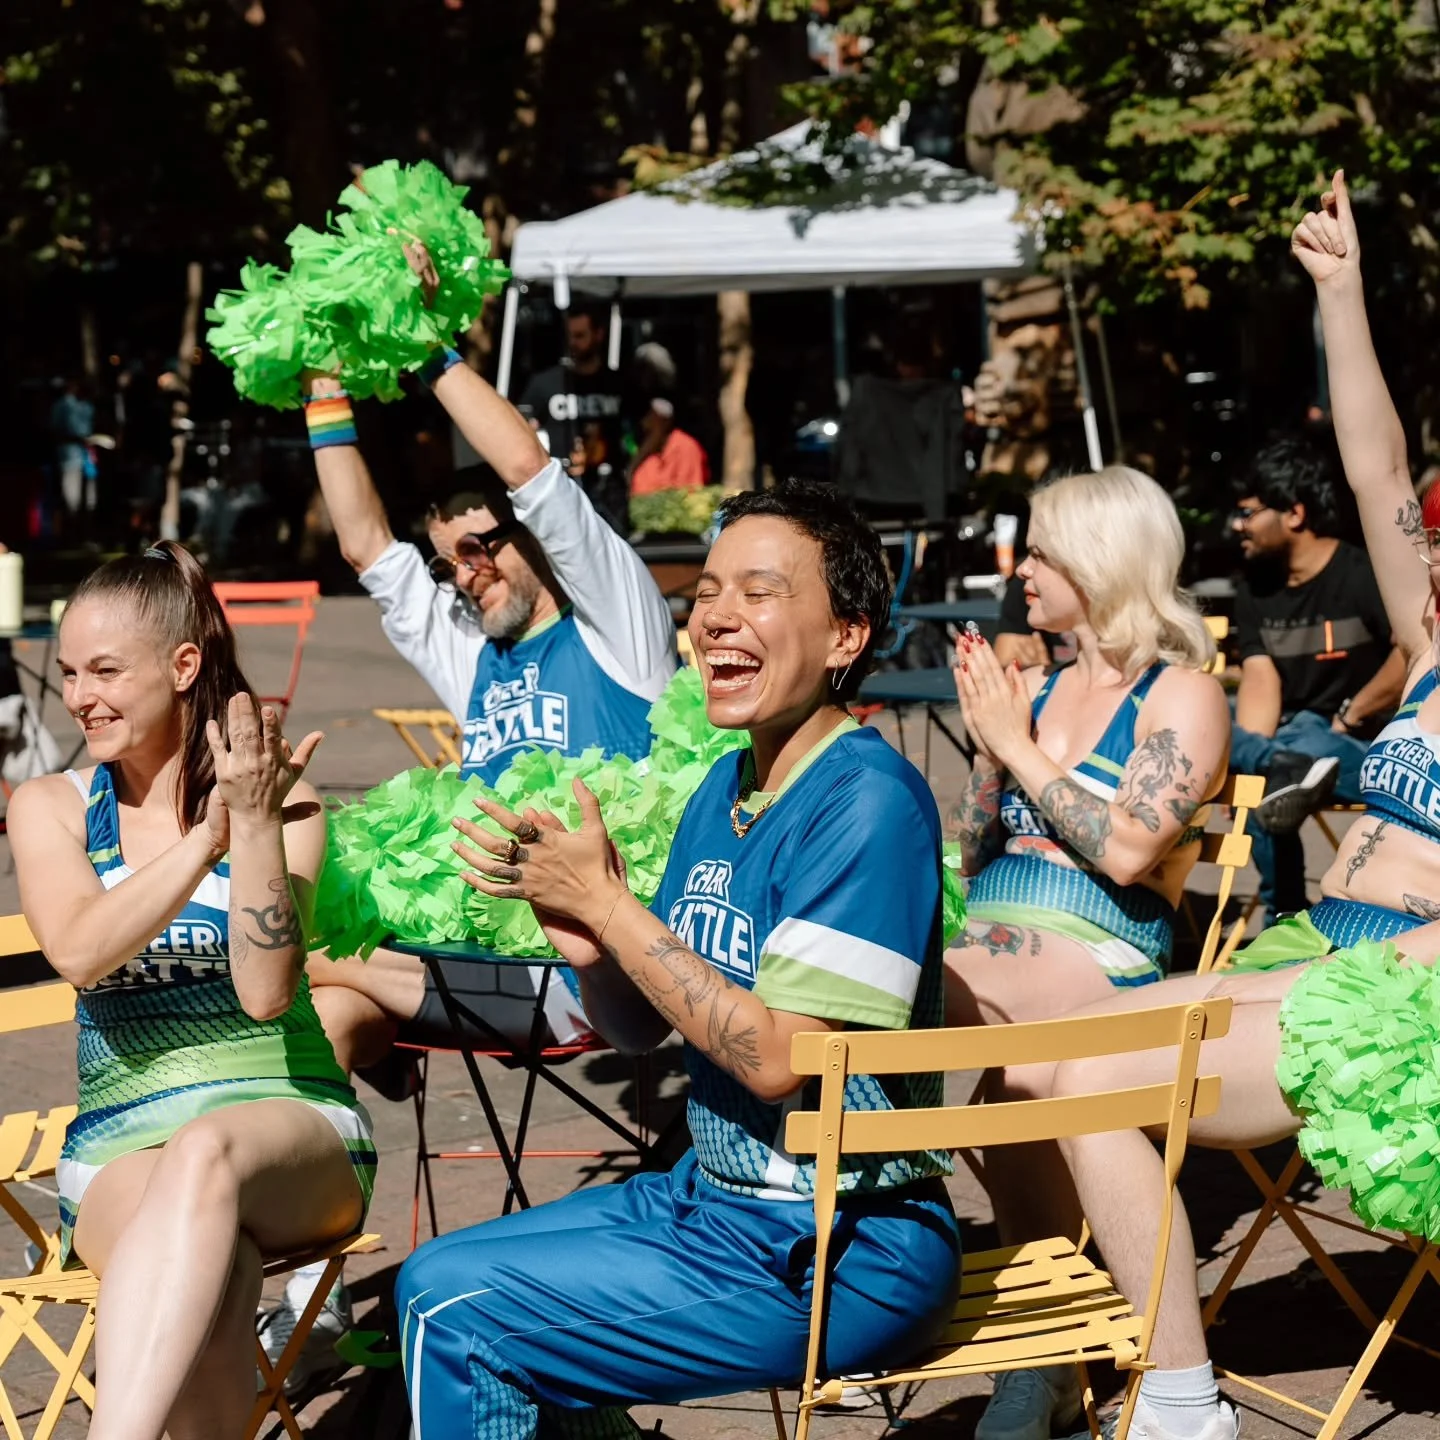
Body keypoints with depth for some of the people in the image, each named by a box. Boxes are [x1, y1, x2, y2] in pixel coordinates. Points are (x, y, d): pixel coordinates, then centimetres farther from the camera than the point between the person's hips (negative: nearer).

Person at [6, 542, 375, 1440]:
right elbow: (79, 953, -13)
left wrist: (255, 825, -18)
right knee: (210, 1279, -37)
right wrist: (211, 833, -18)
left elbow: (267, 991, -10)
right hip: (123, 1144, 1)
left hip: (291, 1121, -1)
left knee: (204, 1154, -40)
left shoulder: (279, 803, 3)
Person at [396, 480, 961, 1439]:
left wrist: (606, 902, -19)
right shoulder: (726, 790, 7)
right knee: (437, 1280, 14)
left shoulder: (867, 800, -19)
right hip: (718, 1197, 8)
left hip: (843, 1255, -8)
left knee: (454, 1309, -11)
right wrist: (584, 942, -10)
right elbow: (639, 1029, 11)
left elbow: (775, 1057, -23)